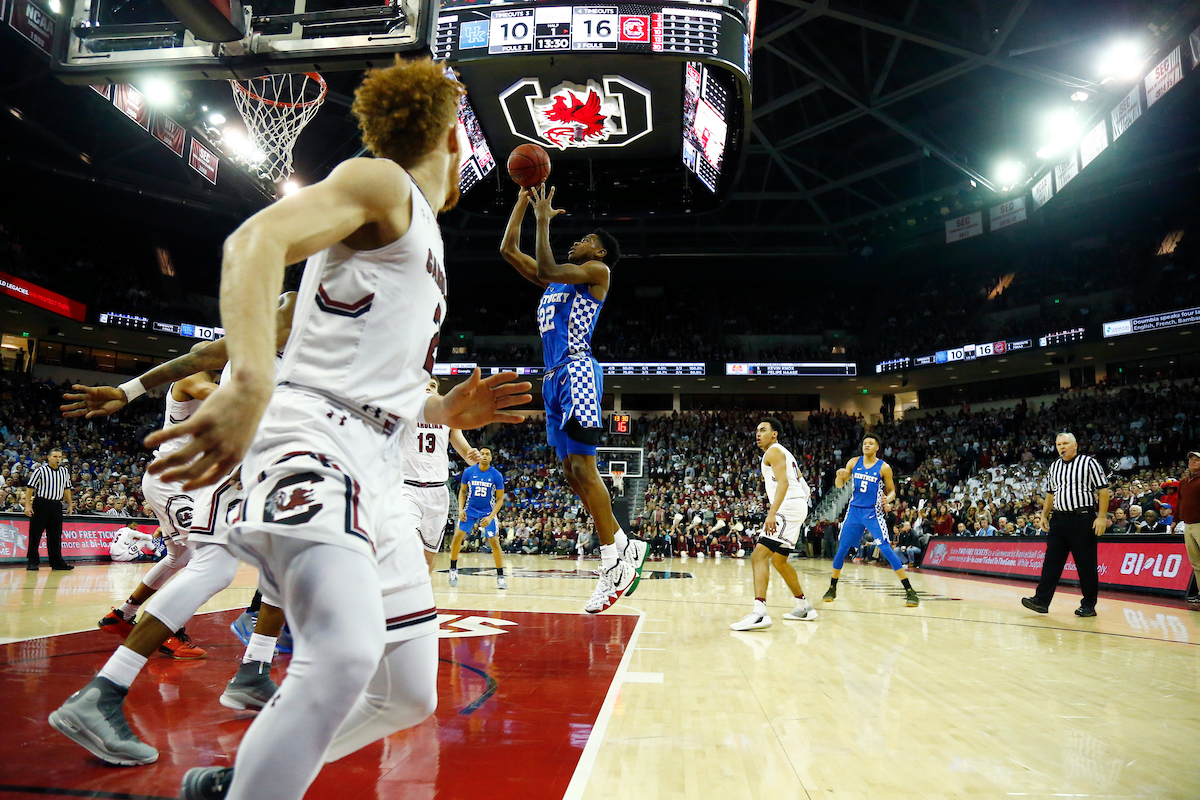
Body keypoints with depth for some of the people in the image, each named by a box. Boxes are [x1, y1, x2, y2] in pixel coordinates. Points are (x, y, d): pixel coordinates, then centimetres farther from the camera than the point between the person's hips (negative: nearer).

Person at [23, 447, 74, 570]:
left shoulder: (65, 471, 10)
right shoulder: (40, 470, -6)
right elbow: (30, 487, -6)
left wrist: (70, 504, 17)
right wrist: (27, 505, -12)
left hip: (57, 505, 5)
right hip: (41, 504, -5)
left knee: (56, 535, 8)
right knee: (35, 534, 0)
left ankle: (57, 562, 13)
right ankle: (32, 561, 8)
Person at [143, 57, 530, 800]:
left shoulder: (424, 239, 27)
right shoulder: (380, 182, 1)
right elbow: (255, 239, -19)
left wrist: (444, 410, 13)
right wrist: (251, 381, -34)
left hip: (375, 469, 9)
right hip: (314, 439, -9)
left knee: (408, 694, 10)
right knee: (347, 655, -32)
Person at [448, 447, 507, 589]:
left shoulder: (497, 475, -13)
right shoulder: (469, 471, -9)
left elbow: (500, 499, -7)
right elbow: (462, 491, 5)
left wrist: (490, 517, -17)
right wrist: (461, 509, -9)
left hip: (488, 512, -1)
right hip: (470, 509, 2)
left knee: (495, 542, -8)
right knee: (457, 536, -7)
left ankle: (500, 577, 2)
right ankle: (453, 570, 12)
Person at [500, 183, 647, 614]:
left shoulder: (597, 270, 4)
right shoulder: (558, 278, 27)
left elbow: (547, 270, -12)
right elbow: (508, 250, 26)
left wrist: (543, 219, -4)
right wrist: (523, 201, 22)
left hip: (577, 371, -9)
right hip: (554, 377, 9)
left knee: (581, 466, -16)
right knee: (572, 472, 4)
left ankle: (615, 560, -13)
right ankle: (624, 546, 9)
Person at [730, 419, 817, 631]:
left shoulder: (773, 451, -4)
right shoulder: (784, 453, 26)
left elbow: (783, 482, -19)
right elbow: (803, 485, 28)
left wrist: (772, 513, -29)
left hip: (788, 507, -11)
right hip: (798, 507, 11)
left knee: (759, 556, -20)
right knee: (778, 560, 23)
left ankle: (759, 613, -32)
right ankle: (804, 607, 32)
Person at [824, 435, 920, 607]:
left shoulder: (884, 467, -5)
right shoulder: (854, 462, 4)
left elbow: (891, 491, 3)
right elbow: (839, 485, 9)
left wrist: (888, 499, -21)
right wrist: (840, 476, -15)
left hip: (873, 513, -4)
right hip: (854, 511, 4)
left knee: (886, 549, -14)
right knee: (842, 549, 6)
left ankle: (910, 591, -10)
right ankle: (832, 588, 21)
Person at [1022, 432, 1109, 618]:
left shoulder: (1089, 463, -2)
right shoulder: (1054, 467, 15)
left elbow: (1103, 490, -6)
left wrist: (1102, 517, -12)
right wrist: (1044, 515, 17)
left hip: (1083, 519, -5)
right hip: (1059, 518, 5)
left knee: (1086, 564, 1)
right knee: (1051, 560, 2)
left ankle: (1089, 605, 11)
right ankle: (1041, 600, 1)